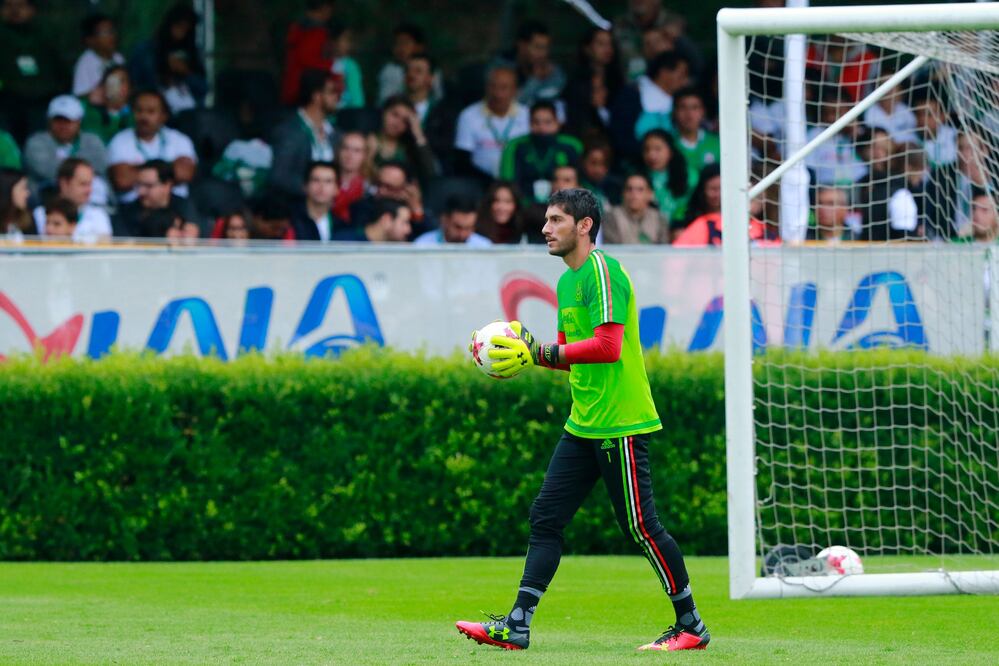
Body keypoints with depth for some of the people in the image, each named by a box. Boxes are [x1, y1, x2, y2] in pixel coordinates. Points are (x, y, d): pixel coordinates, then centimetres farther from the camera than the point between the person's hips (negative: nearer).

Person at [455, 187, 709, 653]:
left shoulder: (602, 272, -14)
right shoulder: (567, 281, 16)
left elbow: (608, 347, -24)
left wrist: (538, 353, -21)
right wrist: (526, 348, 7)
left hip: (620, 423, -9)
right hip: (583, 424, 9)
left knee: (640, 525, -3)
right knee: (545, 518, 3)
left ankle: (691, 626, 9)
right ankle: (516, 626, 1)